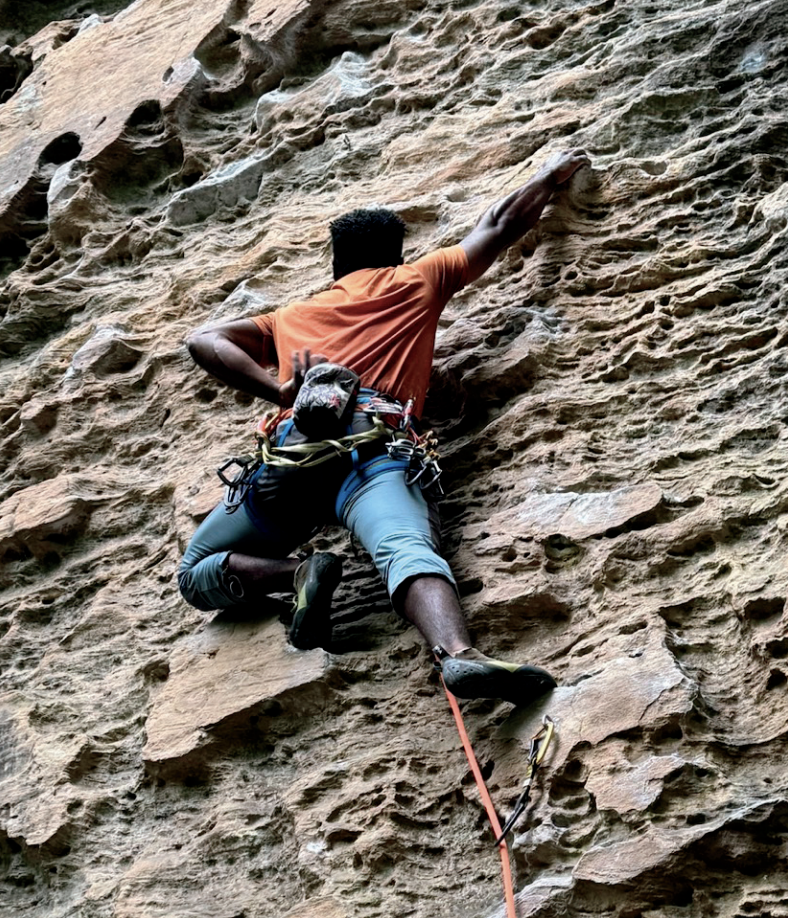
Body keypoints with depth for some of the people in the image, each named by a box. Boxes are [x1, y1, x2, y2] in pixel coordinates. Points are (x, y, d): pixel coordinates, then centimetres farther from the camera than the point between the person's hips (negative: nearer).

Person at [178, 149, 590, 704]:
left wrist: (278, 390, 15)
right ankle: (459, 653, -59)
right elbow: (499, 227, 41)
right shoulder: (416, 282, 31)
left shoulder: (293, 317, 36)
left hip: (296, 442, 2)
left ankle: (300, 572, -14)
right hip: (375, 436, -2)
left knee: (197, 576, 15)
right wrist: (551, 176, 57)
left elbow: (203, 341, 25)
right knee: (410, 548, -29)